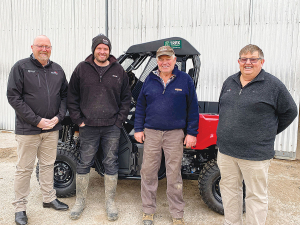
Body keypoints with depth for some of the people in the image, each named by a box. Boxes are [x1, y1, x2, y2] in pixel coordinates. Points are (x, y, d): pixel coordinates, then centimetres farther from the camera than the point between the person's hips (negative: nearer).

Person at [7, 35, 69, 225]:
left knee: (48, 165, 16)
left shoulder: (57, 70, 9)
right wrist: (37, 120, -15)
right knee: (24, 169, 5)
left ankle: (49, 198, 32)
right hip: (28, 129, -4)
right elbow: (13, 97, -10)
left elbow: (65, 95, 11)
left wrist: (58, 117, -5)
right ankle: (20, 207, 19)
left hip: (52, 128, 4)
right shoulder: (21, 67, -5)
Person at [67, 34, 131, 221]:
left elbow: (126, 98, 9)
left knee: (111, 164, 7)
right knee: (84, 164, 8)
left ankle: (110, 202, 23)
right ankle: (80, 202, 25)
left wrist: (119, 121, 0)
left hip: (112, 128, 1)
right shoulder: (82, 69, 4)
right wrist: (79, 120, 0)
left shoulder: (119, 70, 5)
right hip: (88, 128, 0)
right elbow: (72, 97, 7)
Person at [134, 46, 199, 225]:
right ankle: (148, 210, 25)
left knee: (174, 175, 6)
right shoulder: (150, 80, 8)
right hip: (151, 133, 3)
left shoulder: (185, 80, 1)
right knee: (148, 172, 7)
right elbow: (141, 106, 11)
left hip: (175, 134, -2)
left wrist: (192, 133, -3)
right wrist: (138, 128, 5)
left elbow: (193, 108, 2)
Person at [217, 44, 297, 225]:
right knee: (229, 189, 17)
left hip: (255, 154, -5)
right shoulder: (229, 82, 9)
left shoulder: (273, 85, -7)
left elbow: (290, 112, 0)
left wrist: (269, 132, 3)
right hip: (226, 150, 6)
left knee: (256, 195, 7)